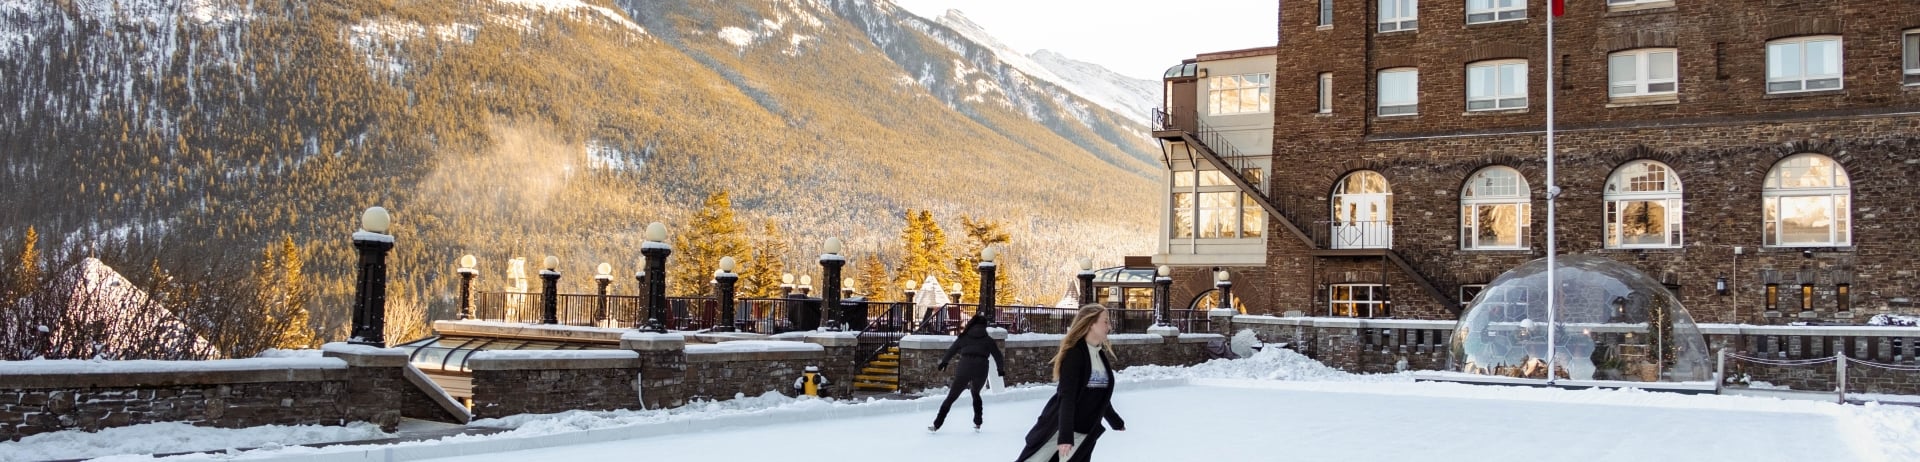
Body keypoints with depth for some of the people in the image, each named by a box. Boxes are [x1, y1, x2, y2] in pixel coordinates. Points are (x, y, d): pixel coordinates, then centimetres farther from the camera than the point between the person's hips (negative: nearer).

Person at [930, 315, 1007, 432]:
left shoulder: (964, 337, 13)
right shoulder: (988, 340, 11)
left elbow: (951, 350, 20)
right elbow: (998, 357, 14)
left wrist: (944, 362, 34)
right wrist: (1001, 369, 30)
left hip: (964, 369, -1)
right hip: (981, 370, 1)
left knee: (951, 397, 3)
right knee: (976, 394, 28)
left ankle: (936, 425, 0)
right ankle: (977, 423, 26)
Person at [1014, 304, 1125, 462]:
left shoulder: (1103, 356, 8)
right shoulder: (1074, 354, -15)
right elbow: (1066, 397, -23)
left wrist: (1116, 421, 34)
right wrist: (1065, 435, -32)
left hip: (1085, 433, 6)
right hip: (1058, 428, -6)